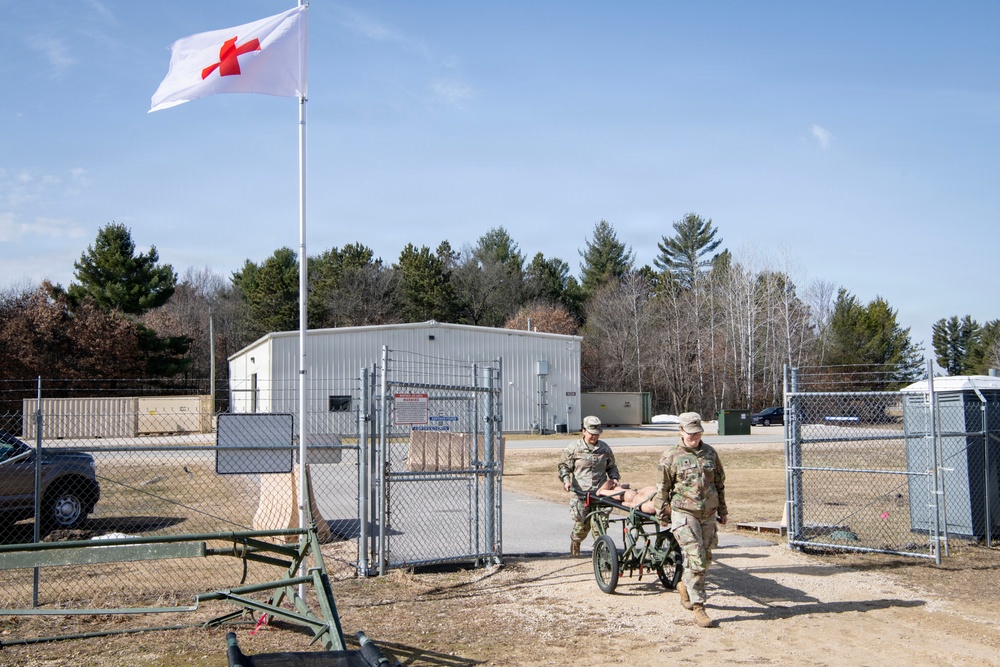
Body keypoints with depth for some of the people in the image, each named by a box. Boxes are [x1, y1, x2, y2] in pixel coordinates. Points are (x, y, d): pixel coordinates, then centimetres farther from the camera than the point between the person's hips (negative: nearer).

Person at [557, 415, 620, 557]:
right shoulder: (574, 448, 1)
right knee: (582, 523, -1)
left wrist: (614, 478, 5)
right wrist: (566, 480, -11)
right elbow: (563, 465, 6)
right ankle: (575, 542, 28)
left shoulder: (604, 448, 11)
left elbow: (611, 466, 23)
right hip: (580, 492, -2)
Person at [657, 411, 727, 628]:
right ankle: (698, 606, -5)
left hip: (708, 514, 5)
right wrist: (664, 513, 6)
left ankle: (685, 586, 39)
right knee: (695, 559, -11)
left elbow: (720, 483, 18)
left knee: (705, 559, 13)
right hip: (684, 514, -5)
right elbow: (663, 488, 3)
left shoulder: (710, 453, 9)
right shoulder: (671, 457, -3)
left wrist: (722, 509, 19)